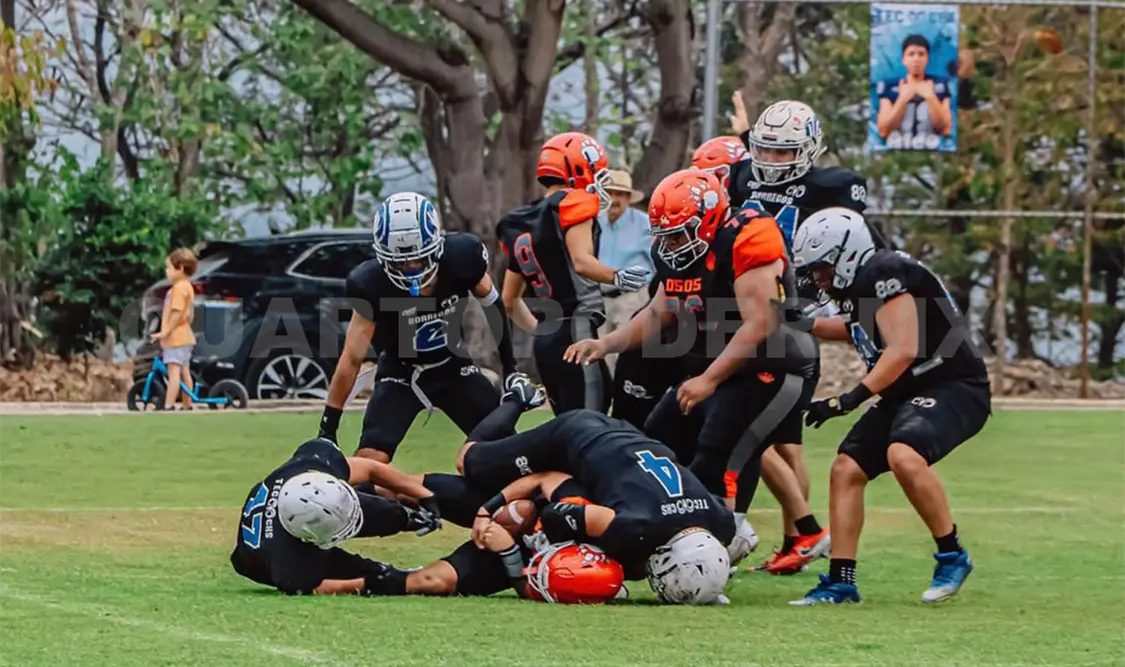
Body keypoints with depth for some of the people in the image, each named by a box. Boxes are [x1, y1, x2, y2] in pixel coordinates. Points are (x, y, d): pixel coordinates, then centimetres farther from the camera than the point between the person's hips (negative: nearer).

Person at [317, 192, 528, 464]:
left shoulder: (461, 257, -24)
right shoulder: (372, 285, -29)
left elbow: (493, 306, -2)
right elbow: (352, 359, -22)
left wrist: (511, 368, 7)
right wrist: (328, 428, -20)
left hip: (453, 367, 3)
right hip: (400, 373, -3)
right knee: (369, 462, -20)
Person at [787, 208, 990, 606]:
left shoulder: (886, 275, -19)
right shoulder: (857, 286, 9)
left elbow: (903, 350, -27)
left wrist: (852, 398, -30)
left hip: (954, 388, -10)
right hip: (908, 393, 10)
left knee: (903, 455, -33)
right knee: (846, 469, 3)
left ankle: (951, 556, -17)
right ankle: (840, 581, 9)